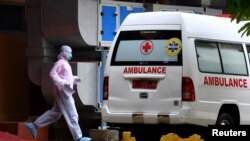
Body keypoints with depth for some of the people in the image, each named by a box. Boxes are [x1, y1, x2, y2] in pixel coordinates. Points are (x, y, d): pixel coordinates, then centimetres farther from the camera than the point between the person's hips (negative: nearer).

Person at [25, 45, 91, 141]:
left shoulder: (65, 63, 19)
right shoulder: (60, 62, -11)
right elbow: (52, 74, -20)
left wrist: (74, 79, 17)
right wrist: (63, 82, -26)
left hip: (65, 91, 11)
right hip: (63, 91, -11)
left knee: (55, 113, 14)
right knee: (72, 115, -8)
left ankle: (34, 125, 16)